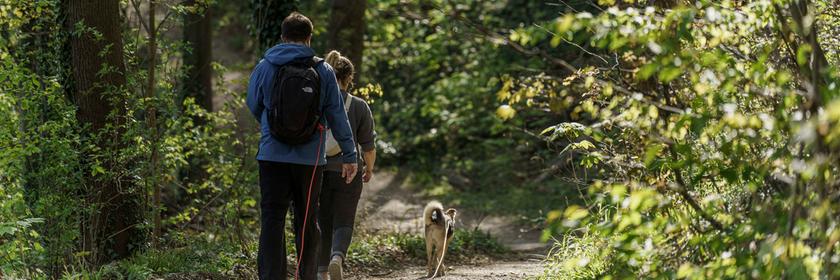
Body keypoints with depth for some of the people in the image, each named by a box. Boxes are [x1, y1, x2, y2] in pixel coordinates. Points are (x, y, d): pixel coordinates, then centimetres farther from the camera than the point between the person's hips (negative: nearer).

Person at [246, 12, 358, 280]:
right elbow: (337, 116, 1)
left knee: (271, 220, -1)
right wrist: (349, 155, 6)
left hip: (272, 156, -1)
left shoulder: (264, 67, 0)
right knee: (307, 221, 12)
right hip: (310, 158, 1)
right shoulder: (323, 71, -1)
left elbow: (253, 106, 13)